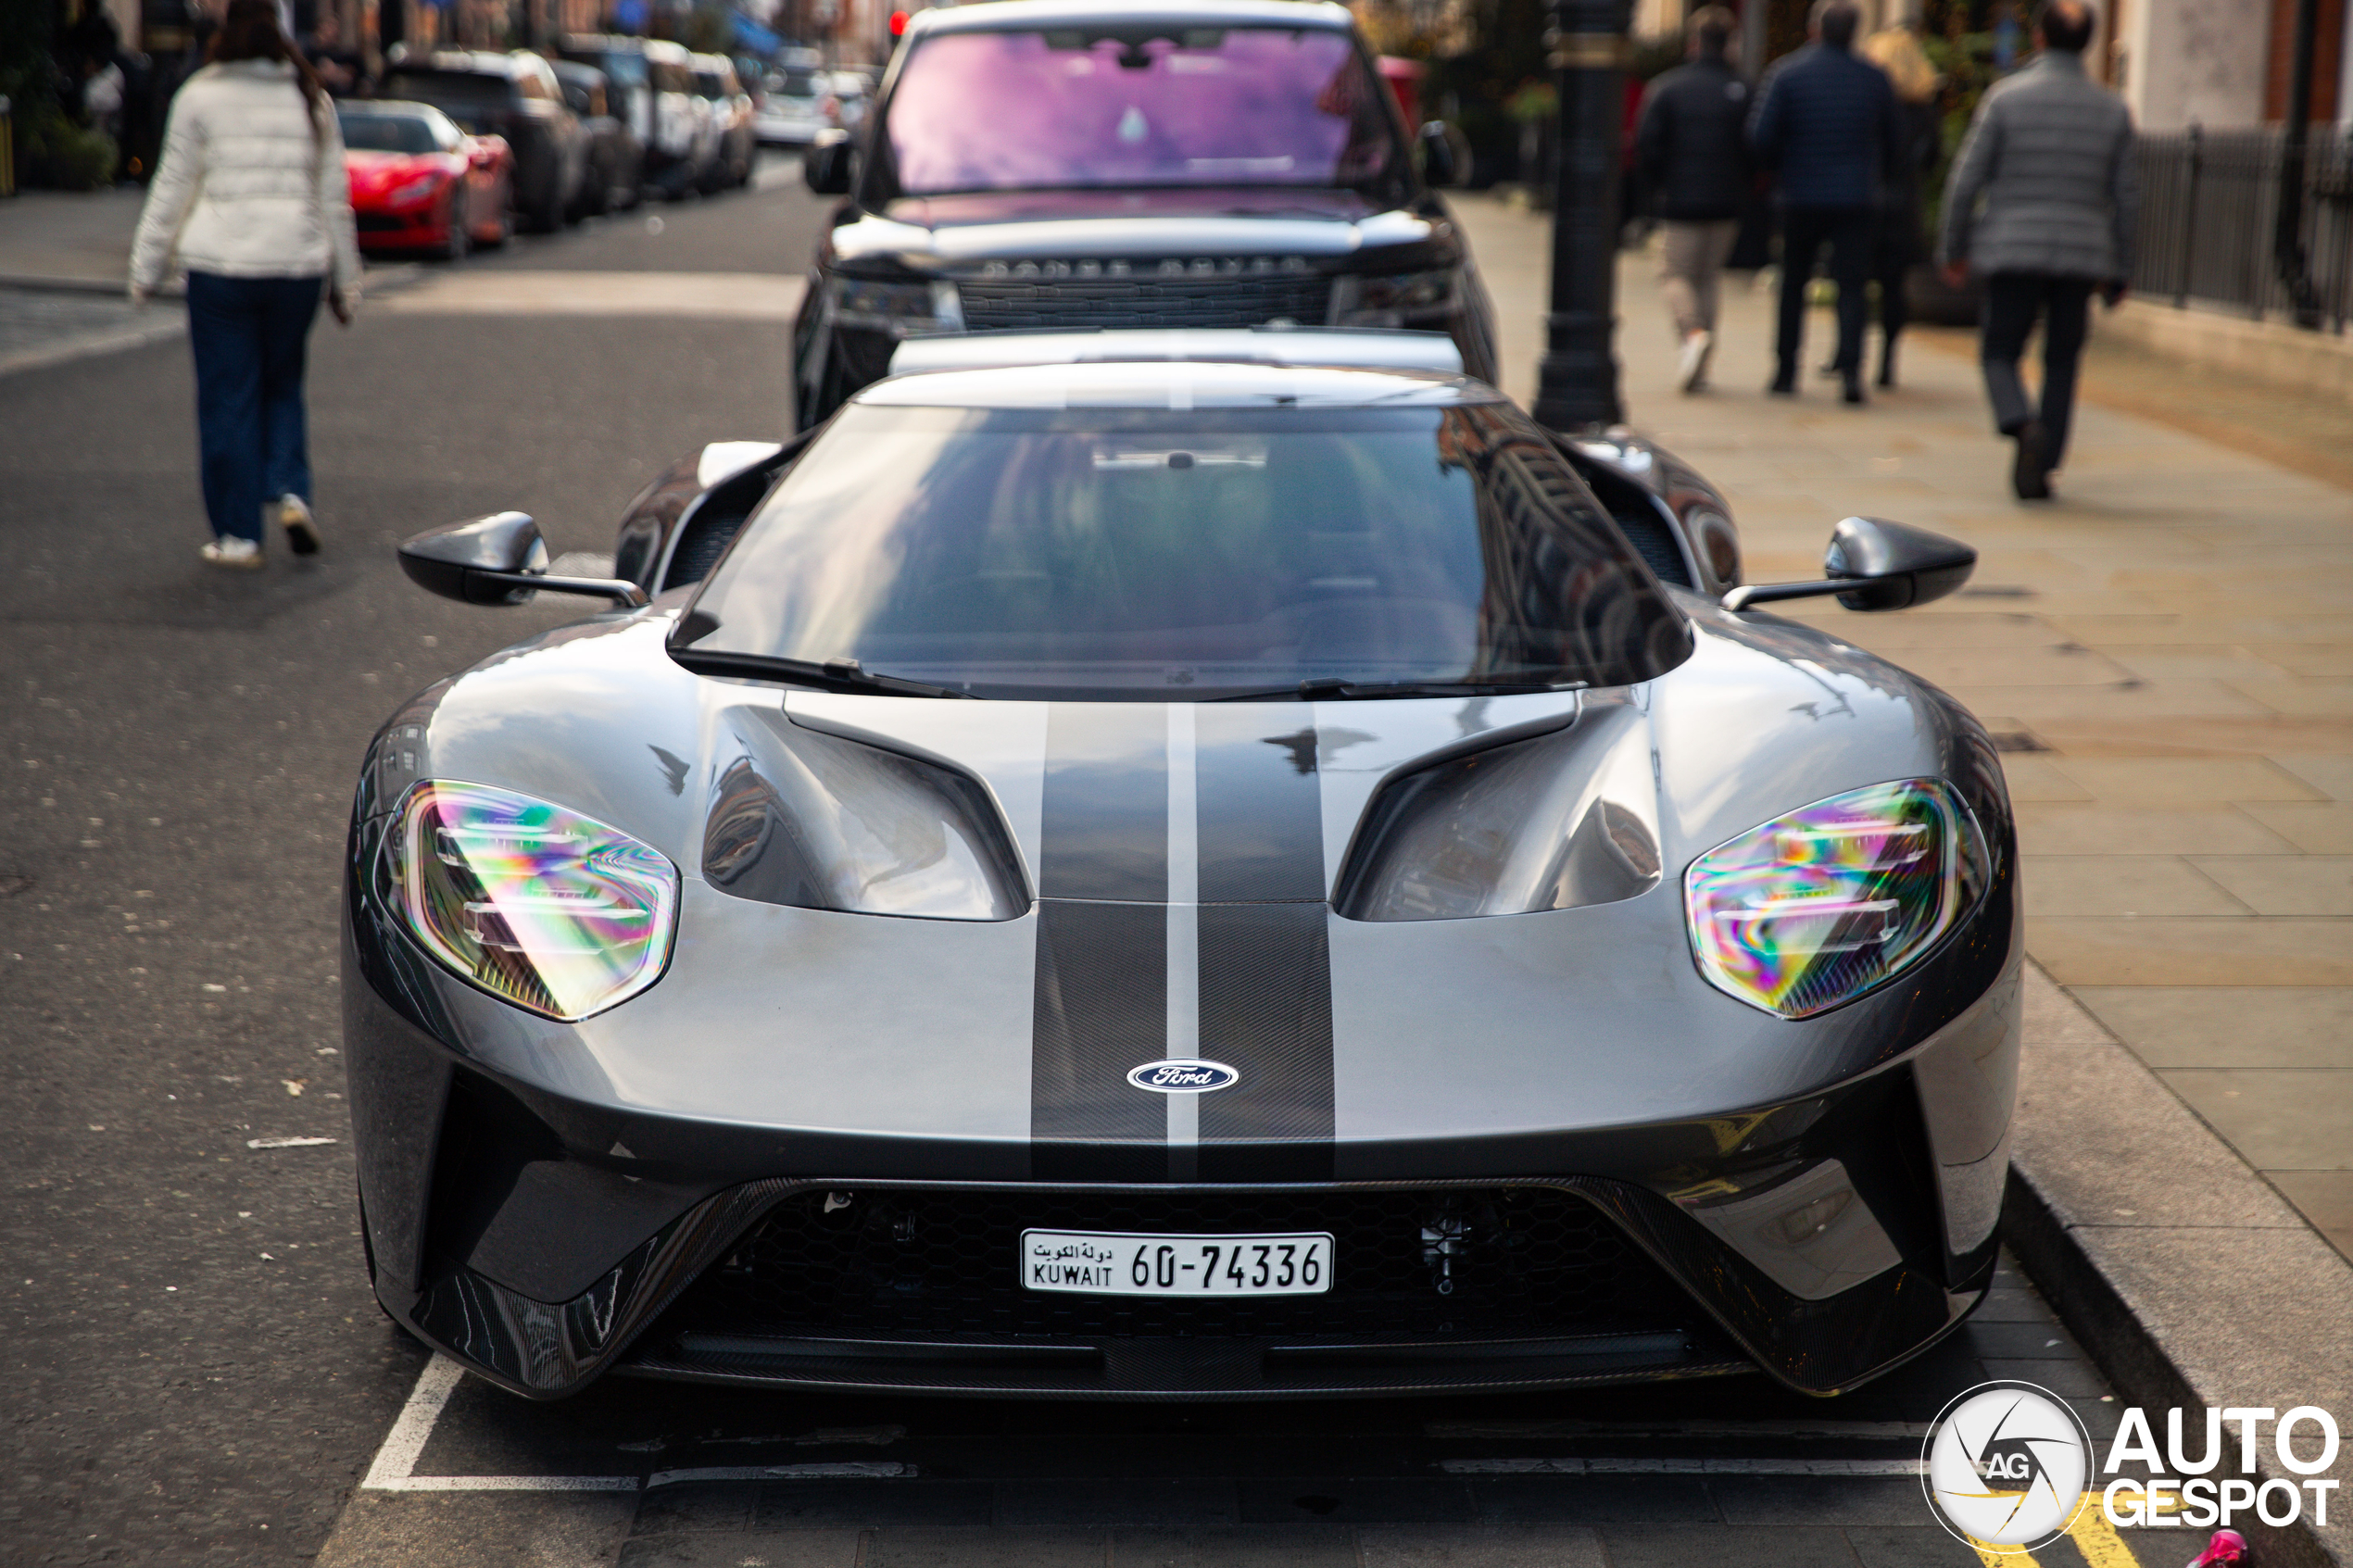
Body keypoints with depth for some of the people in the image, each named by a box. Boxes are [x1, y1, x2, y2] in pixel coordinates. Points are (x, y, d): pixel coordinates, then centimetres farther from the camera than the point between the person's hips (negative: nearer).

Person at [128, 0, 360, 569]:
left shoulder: (200, 96, -1)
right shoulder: (312, 99, 8)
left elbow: (172, 188, 0)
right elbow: (335, 197, 11)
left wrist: (145, 269, 7)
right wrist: (345, 282, 17)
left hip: (221, 265, -3)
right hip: (298, 264, 3)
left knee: (228, 399, 4)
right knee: (282, 386, 18)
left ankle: (237, 535, 6)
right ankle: (290, 492, -3)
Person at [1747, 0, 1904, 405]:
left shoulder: (1786, 74, -3)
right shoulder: (1874, 78, 4)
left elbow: (1761, 136, -8)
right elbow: (1892, 140, 11)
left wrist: (1781, 169, 10)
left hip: (1801, 196, 0)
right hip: (1856, 199, 1)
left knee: (1794, 284, 12)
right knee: (1852, 285, 0)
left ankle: (1786, 371, 13)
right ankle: (1850, 368, -17)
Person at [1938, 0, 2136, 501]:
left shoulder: (2006, 97, -4)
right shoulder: (2113, 110, 4)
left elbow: (1967, 178, -5)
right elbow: (2125, 198, 6)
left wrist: (1952, 249, 5)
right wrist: (2118, 271, 15)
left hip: (2014, 252, -2)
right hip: (2081, 255, 2)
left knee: (1999, 352, 8)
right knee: (2062, 362, 12)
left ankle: (2022, 425, -21)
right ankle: (2042, 467, 8)